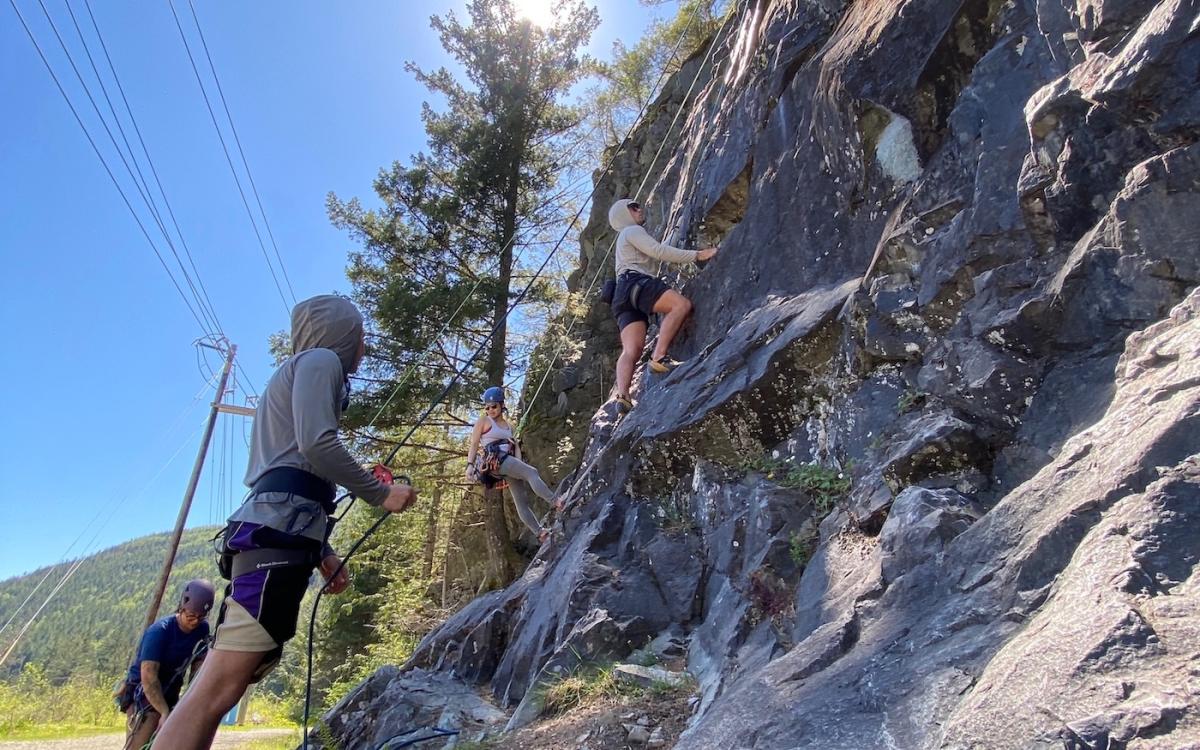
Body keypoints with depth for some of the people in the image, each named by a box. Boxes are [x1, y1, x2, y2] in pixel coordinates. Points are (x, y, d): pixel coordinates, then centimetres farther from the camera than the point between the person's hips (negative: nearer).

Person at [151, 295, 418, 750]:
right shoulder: (320, 359, 4)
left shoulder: (297, 371, 33)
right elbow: (316, 444, -14)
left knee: (223, 685, 6)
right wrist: (380, 494, -4)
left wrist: (322, 551, 25)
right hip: (277, 532, -10)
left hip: (277, 532, 10)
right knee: (220, 685, -17)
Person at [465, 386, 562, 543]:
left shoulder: (508, 425, 23)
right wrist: (470, 464, -11)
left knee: (521, 501, 1)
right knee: (531, 472, -24)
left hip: (508, 461, 7)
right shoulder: (483, 421, 6)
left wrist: (519, 462, -4)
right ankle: (556, 502, -33)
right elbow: (474, 444, 0)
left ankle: (539, 532, -2)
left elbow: (515, 445, 14)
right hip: (494, 460, -6)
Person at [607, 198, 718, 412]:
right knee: (682, 304, -26)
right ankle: (659, 357, -38)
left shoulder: (628, 238, 42)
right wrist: (696, 255, -4)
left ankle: (622, 395, -30)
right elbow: (658, 250, -3)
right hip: (635, 283, -9)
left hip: (623, 298, 9)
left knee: (631, 351, -11)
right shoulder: (632, 230, 12)